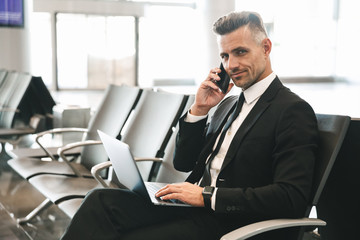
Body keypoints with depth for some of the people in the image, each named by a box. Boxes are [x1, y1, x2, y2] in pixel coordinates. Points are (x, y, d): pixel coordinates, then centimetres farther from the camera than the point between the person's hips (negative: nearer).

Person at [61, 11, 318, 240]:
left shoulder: (294, 111, -8)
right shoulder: (229, 104, 18)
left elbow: (292, 198, -20)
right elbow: (184, 162, 19)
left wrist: (207, 196, -20)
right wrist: (199, 109, 3)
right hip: (190, 205, 8)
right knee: (102, 201, -13)